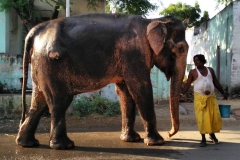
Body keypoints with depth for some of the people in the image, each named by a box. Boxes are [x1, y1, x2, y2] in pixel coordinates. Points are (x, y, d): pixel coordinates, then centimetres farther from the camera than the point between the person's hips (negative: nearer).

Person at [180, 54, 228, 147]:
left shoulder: (210, 70, 10)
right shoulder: (193, 72, 1)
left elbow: (216, 82, 16)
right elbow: (188, 84, -3)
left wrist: (223, 93, 17)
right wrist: (182, 93, -17)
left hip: (211, 97, 3)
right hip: (199, 98, -3)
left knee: (215, 116, 3)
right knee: (201, 118, -5)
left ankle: (212, 134, 27)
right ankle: (203, 138, 7)